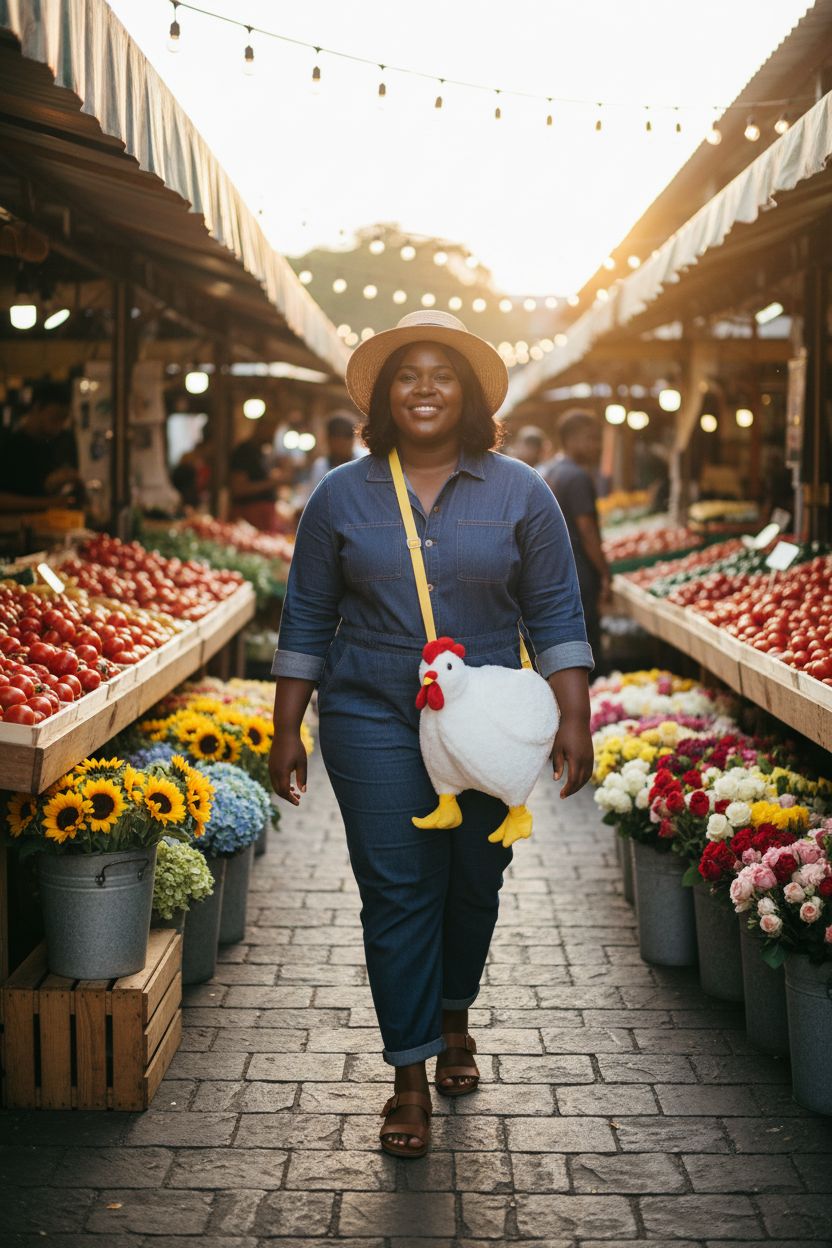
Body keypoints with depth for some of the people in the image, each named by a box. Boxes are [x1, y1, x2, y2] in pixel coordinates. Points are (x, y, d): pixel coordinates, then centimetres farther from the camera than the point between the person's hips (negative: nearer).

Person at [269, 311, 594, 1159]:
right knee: (396, 893, -2)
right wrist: (286, 732, 3)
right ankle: (410, 1076, 7)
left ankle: (453, 1016, 39)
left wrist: (573, 719, -5)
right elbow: (307, 621, 6)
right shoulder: (341, 496, 3)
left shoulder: (519, 494, 2)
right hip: (375, 724, -1)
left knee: (475, 883, 12)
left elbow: (555, 615, 3)